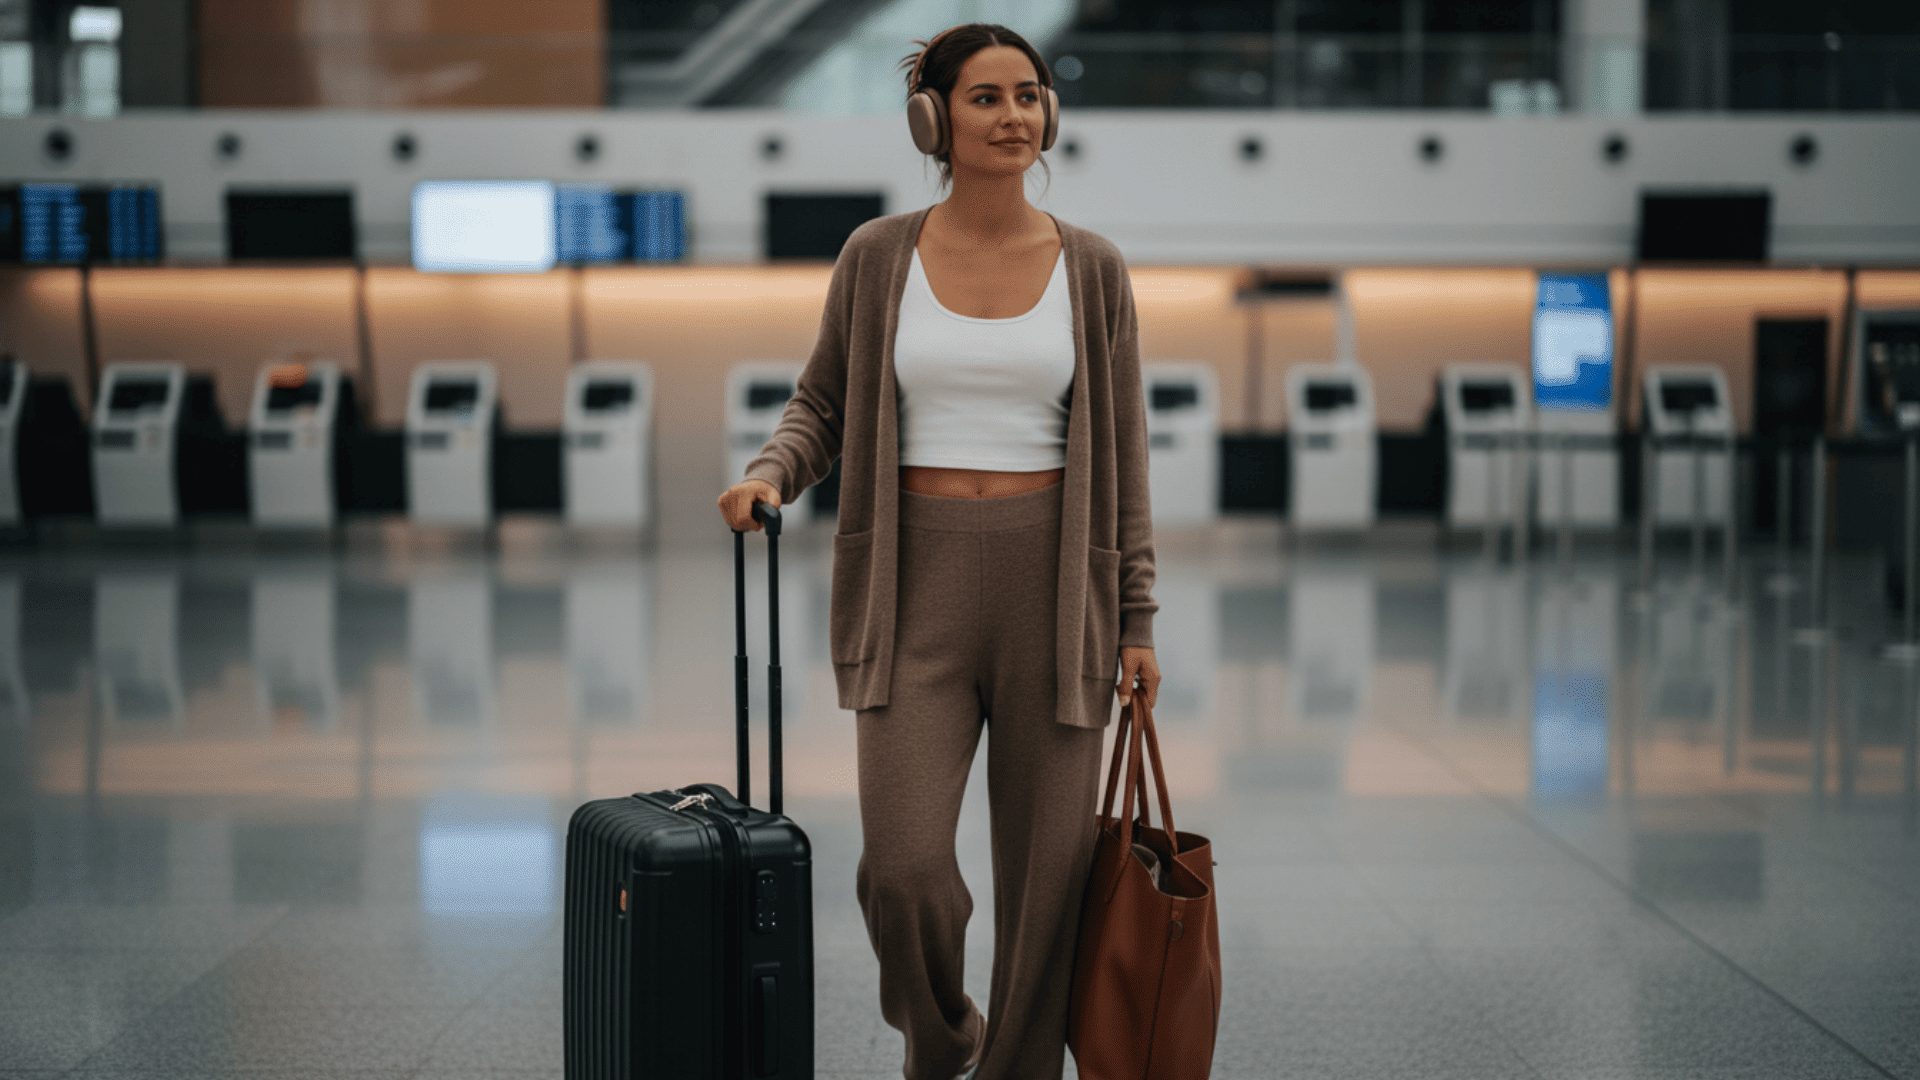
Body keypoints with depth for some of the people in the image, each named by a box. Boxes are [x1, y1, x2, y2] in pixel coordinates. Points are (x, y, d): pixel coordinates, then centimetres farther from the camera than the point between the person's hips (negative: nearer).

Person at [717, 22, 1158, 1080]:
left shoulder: (1091, 269, 4)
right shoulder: (878, 256, 3)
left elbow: (1120, 455, 6)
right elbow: (822, 404, 12)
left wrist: (1136, 619, 3)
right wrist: (769, 476, -10)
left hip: (1053, 590, 1)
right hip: (920, 589, -1)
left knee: (1048, 869, 2)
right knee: (903, 865, -10)